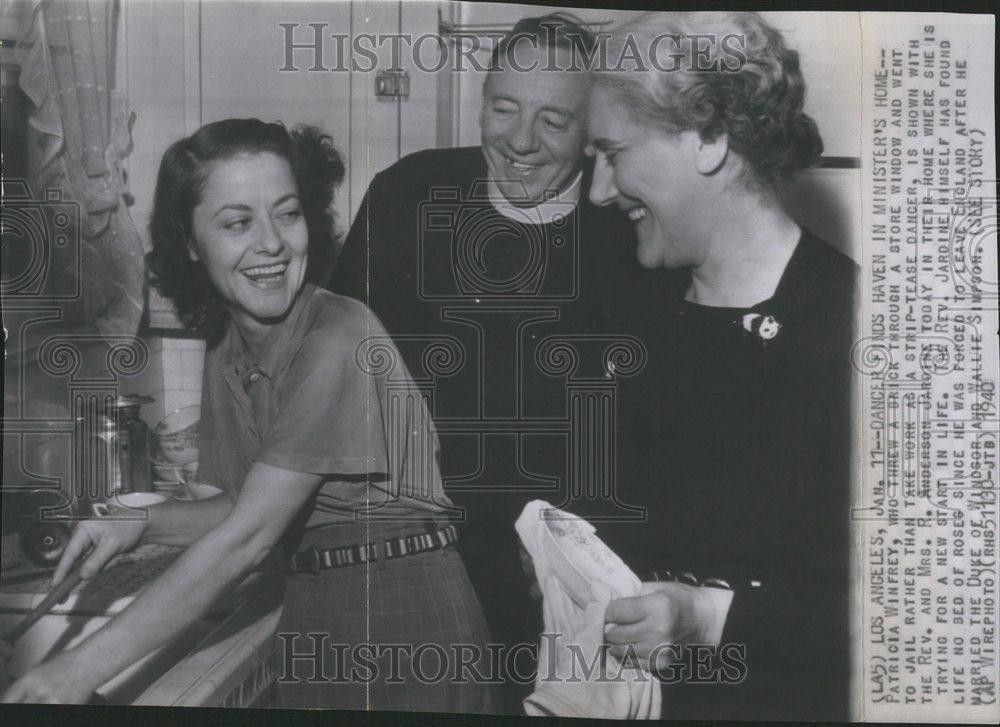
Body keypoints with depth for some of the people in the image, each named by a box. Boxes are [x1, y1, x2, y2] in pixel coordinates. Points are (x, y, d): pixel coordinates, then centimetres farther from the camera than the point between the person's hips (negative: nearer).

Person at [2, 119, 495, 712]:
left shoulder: (340, 337, -21)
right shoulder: (227, 354, 4)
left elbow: (247, 536, -23)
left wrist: (83, 668, -22)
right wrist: (143, 524, -5)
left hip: (407, 613, -6)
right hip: (311, 618, 6)